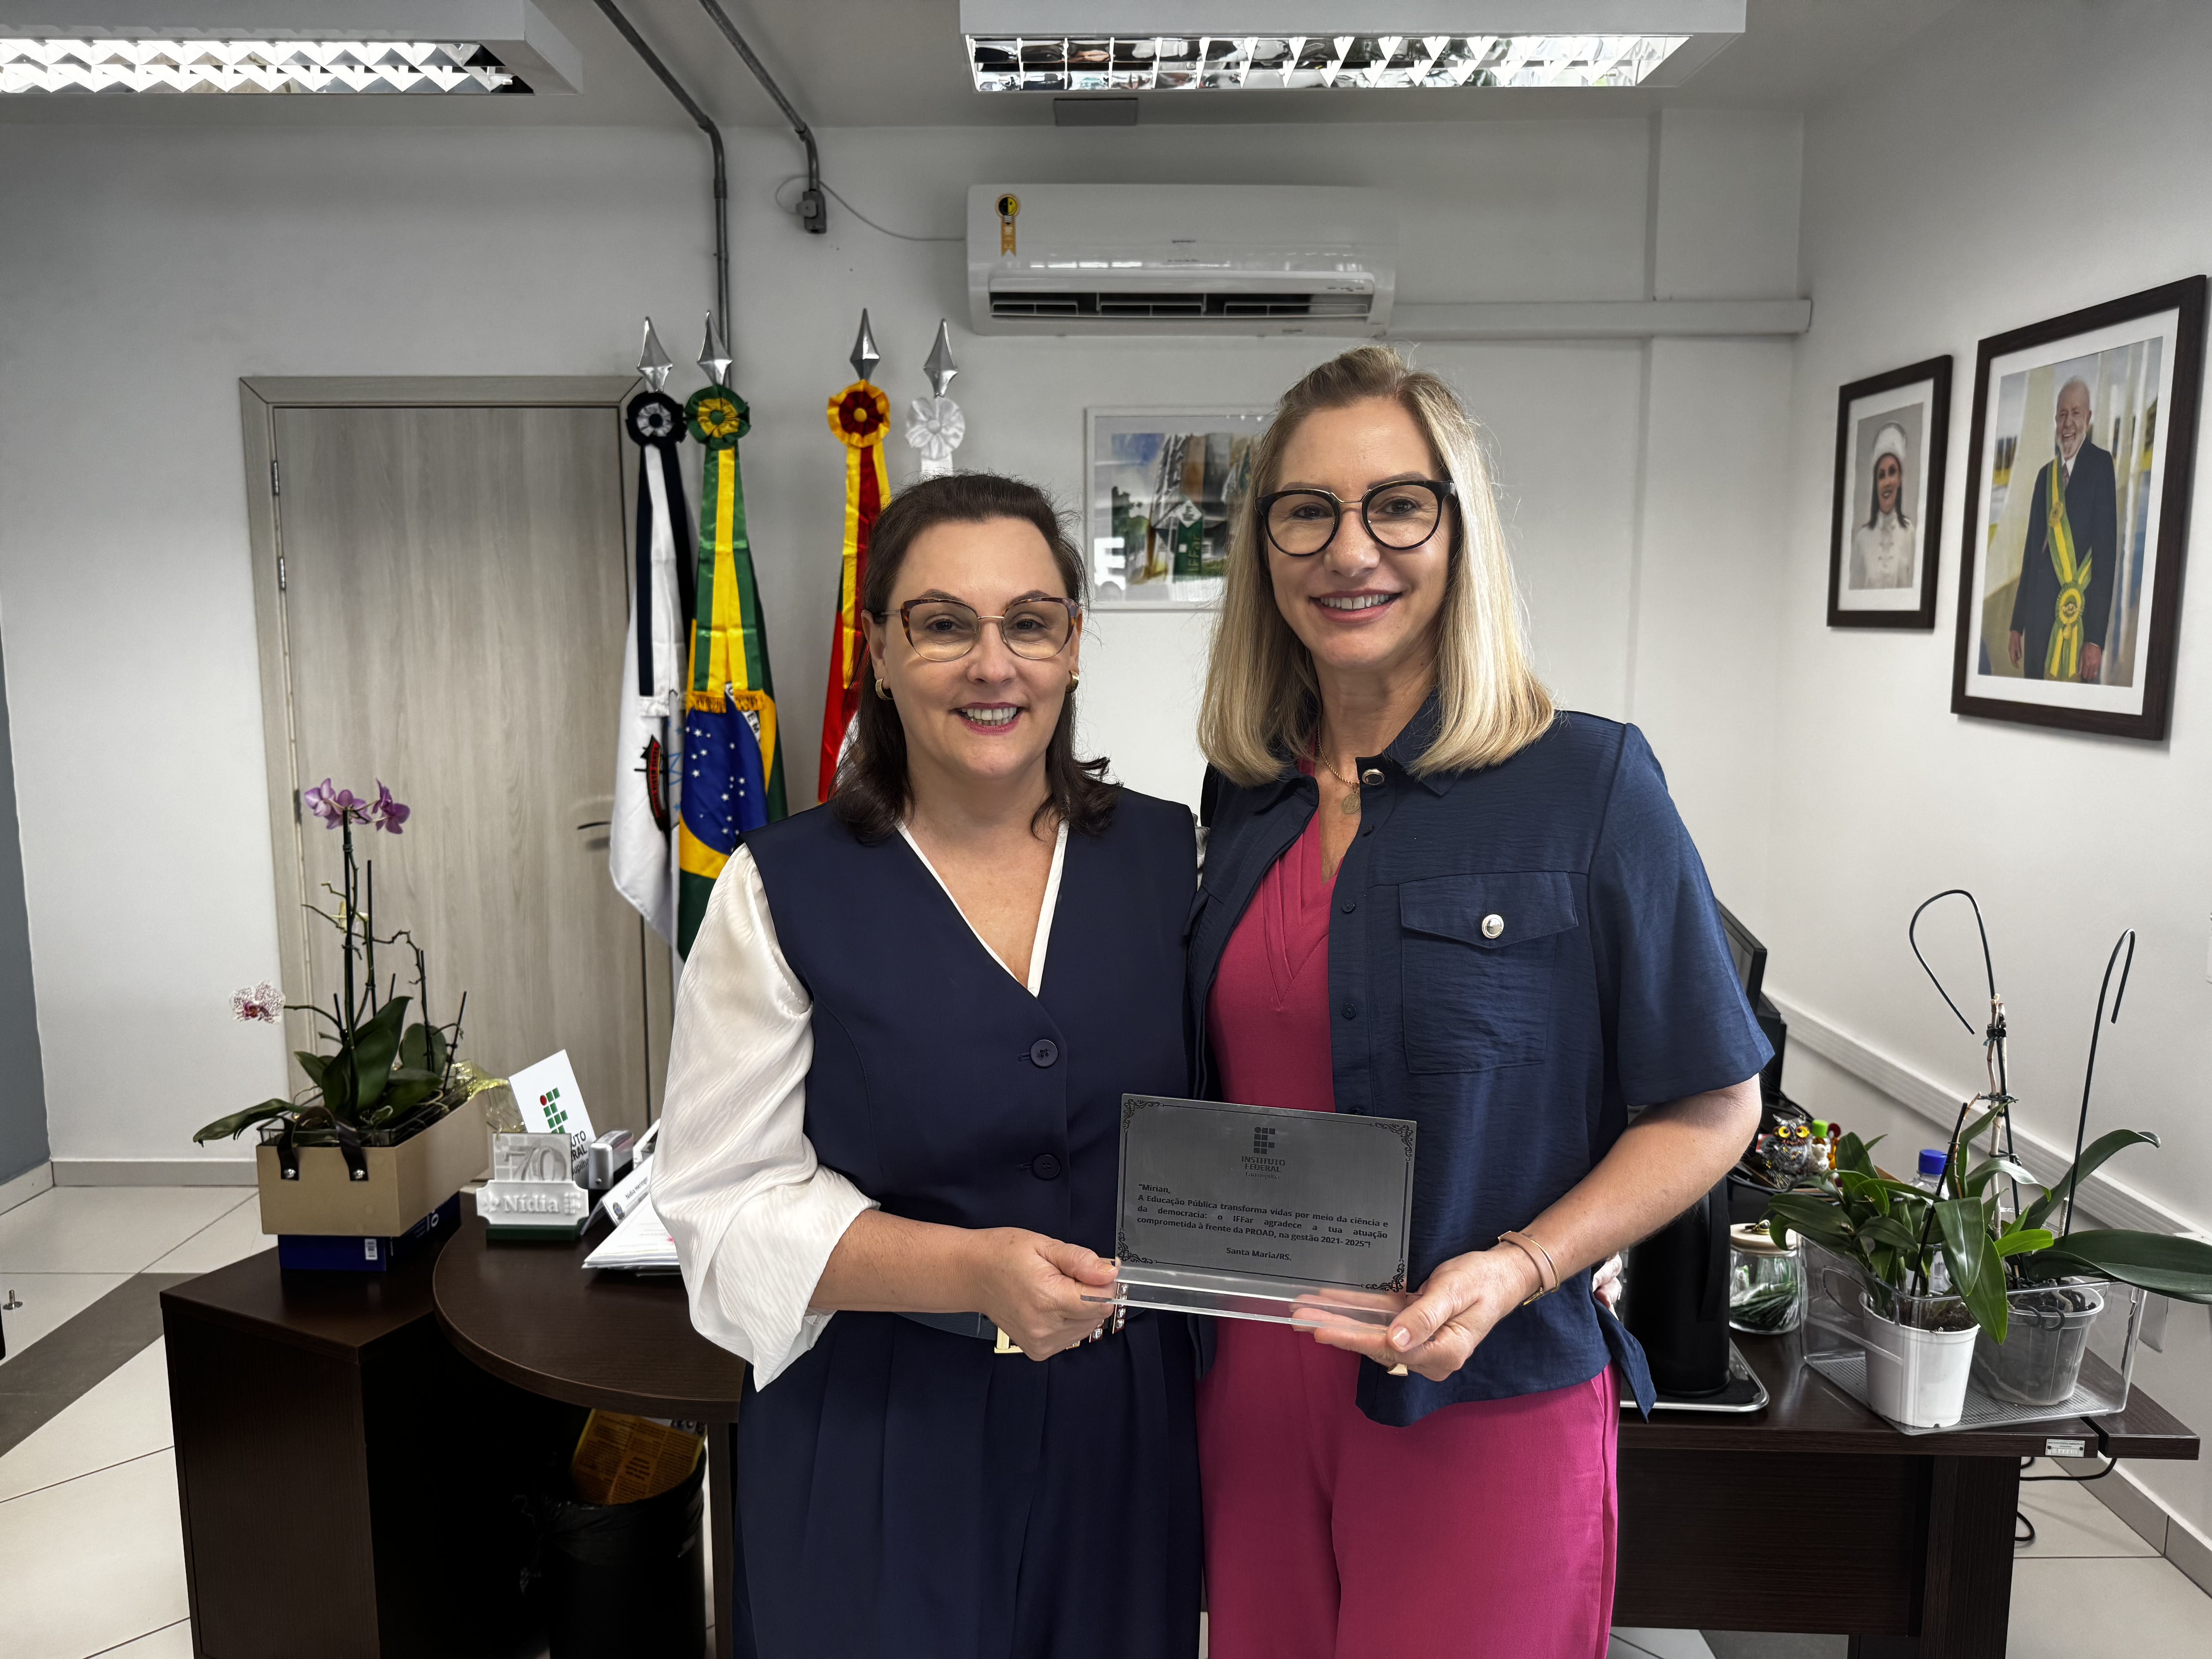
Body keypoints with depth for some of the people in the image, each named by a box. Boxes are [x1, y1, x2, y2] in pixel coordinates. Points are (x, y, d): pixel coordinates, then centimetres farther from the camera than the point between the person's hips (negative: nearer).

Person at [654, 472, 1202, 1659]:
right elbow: (727, 1201, -10)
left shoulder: (1169, 856, -1)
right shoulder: (786, 891, -9)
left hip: (1130, 1424, 3)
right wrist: (973, 1270, -22)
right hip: (883, 1437, -2)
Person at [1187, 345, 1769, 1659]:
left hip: (1483, 1402, -4)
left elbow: (1712, 1105, -7)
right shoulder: (1245, 799, 2)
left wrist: (1515, 1271, -19)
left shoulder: (1589, 787, -11)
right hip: (1253, 1386, 4)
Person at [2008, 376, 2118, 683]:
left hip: (2079, 615, -6)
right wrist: (2017, 624, 13)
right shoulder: (2045, 474, 16)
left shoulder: (2100, 464, -4)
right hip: (2038, 613, 6)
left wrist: (2096, 638, -17)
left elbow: (2107, 550, -11)